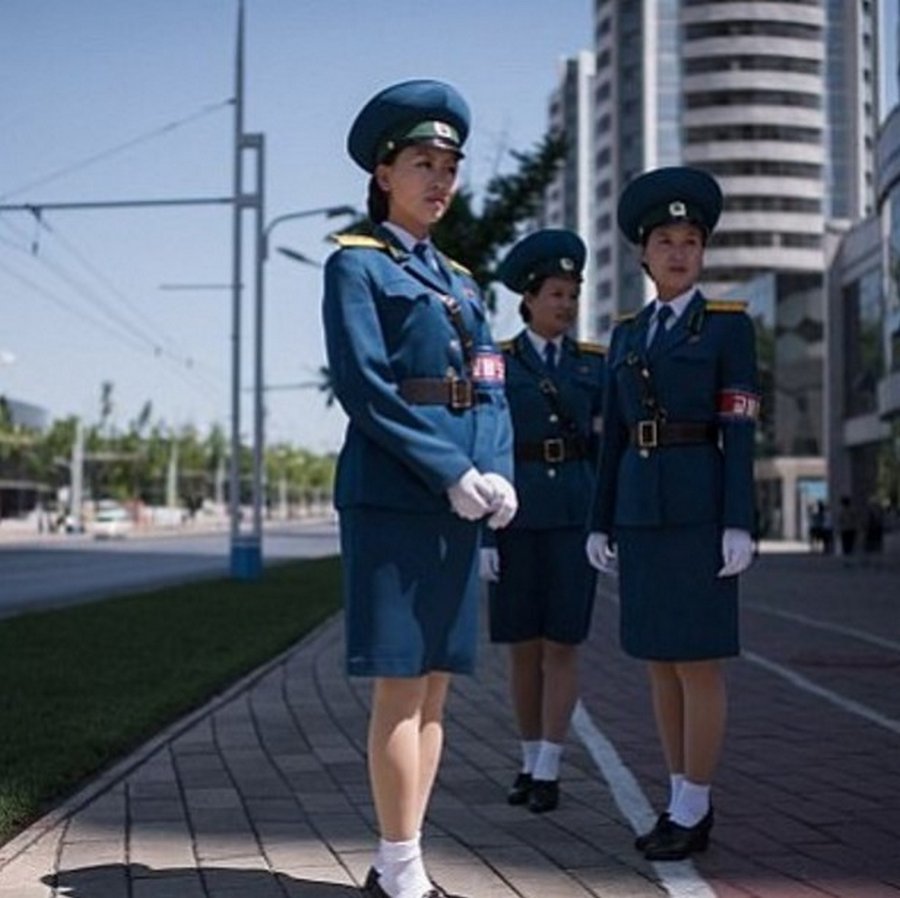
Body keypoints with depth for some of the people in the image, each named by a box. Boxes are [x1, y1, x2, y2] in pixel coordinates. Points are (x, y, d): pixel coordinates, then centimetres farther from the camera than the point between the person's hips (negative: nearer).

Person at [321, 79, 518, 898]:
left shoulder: (457, 278, 20)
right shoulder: (357, 263, -1)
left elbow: (492, 392, 14)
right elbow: (364, 387, -12)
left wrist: (497, 475, -5)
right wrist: (455, 475, -17)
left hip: (457, 501, 7)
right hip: (392, 498, -7)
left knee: (436, 686, 7)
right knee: (401, 686, -6)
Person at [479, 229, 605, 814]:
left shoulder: (595, 364, 7)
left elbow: (606, 447, 8)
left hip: (576, 518, 0)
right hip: (516, 518, 0)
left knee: (562, 646, -4)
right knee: (523, 647, 5)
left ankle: (549, 772, 1)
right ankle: (531, 760, 19)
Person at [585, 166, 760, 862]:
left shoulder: (730, 325, -1)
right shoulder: (628, 335, 15)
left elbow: (739, 432, -7)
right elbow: (615, 436, 14)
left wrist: (739, 526, -14)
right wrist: (600, 524, 10)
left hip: (700, 510, -6)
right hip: (641, 513, 6)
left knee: (698, 662, -4)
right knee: (662, 662, 8)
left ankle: (691, 814, 5)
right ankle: (687, 804, 17)